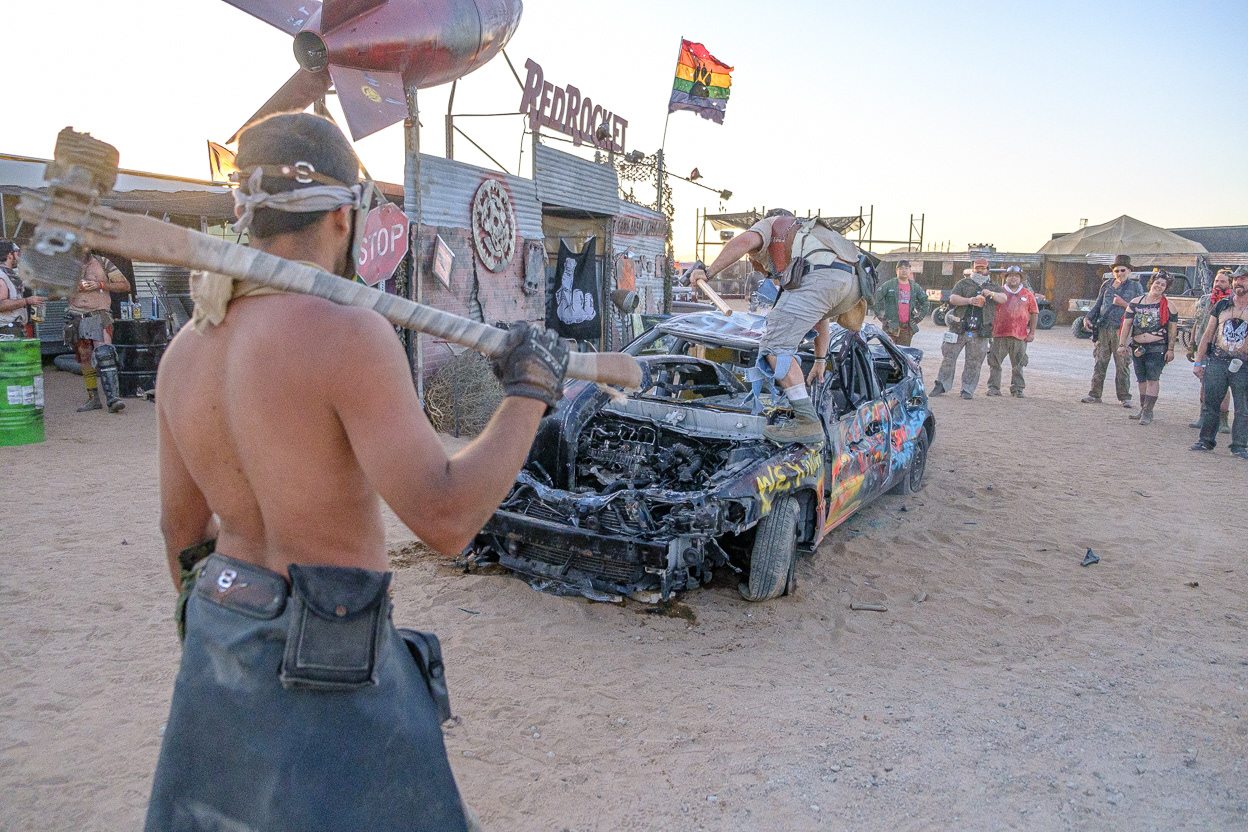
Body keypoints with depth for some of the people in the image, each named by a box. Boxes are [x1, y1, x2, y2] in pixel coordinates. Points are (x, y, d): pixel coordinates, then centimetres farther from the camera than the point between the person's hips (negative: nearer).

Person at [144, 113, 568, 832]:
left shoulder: (184, 351, 2)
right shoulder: (346, 333, -22)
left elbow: (183, 525, 12)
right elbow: (445, 519, -27)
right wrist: (530, 391, -17)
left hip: (217, 643, 8)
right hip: (323, 665, -7)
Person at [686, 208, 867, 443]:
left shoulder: (767, 225, 25)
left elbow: (745, 241, -4)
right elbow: (819, 316, 43)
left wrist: (709, 271, 1)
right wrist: (820, 360, 45)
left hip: (819, 279, -9)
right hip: (851, 284, 9)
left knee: (776, 346, -6)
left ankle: (807, 422, -13)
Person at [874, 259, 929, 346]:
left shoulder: (915, 287, 12)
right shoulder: (889, 285, -1)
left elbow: (925, 302, 22)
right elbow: (876, 298, -1)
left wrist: (919, 317, 12)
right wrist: (880, 315, -5)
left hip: (907, 327, 4)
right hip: (891, 326, -4)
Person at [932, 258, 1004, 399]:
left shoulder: (993, 287, 16)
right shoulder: (963, 284, 9)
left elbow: (1003, 298, 1)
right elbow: (953, 298, -5)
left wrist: (991, 294, -18)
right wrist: (969, 300, -21)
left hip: (980, 333, 1)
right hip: (959, 329, -1)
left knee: (974, 362, 2)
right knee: (949, 357, 1)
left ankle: (968, 390, 10)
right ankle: (941, 385, 10)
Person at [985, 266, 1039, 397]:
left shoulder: (1028, 294, 10)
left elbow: (1034, 313, 11)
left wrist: (1032, 332, 4)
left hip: (1020, 336, 0)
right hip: (999, 333, 0)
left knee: (1018, 364, 4)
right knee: (995, 362, 0)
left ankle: (1017, 389, 12)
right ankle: (994, 388, 6)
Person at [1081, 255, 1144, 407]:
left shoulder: (1135, 286, 4)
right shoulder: (1107, 284, 14)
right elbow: (1098, 304, 20)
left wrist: (1124, 304, -12)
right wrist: (1088, 317, 7)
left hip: (1121, 331, -3)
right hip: (1103, 329, 3)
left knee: (1122, 364, -2)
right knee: (1100, 363, 4)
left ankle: (1124, 396, 5)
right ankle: (1095, 395, 9)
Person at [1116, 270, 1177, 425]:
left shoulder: (1167, 306, 2)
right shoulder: (1136, 302, 8)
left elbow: (1173, 329, 1)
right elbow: (1126, 324, 7)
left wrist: (1170, 349, -5)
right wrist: (1122, 344, 0)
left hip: (1157, 348, -3)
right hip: (1137, 347, 3)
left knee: (1152, 378, -8)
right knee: (1142, 379, 11)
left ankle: (1148, 412, -6)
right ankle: (1143, 409, 22)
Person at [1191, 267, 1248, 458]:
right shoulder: (1221, 305, 9)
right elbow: (1208, 334, 12)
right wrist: (1198, 362, 8)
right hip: (1216, 361, 2)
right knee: (1210, 402, 4)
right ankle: (1206, 440, 14)